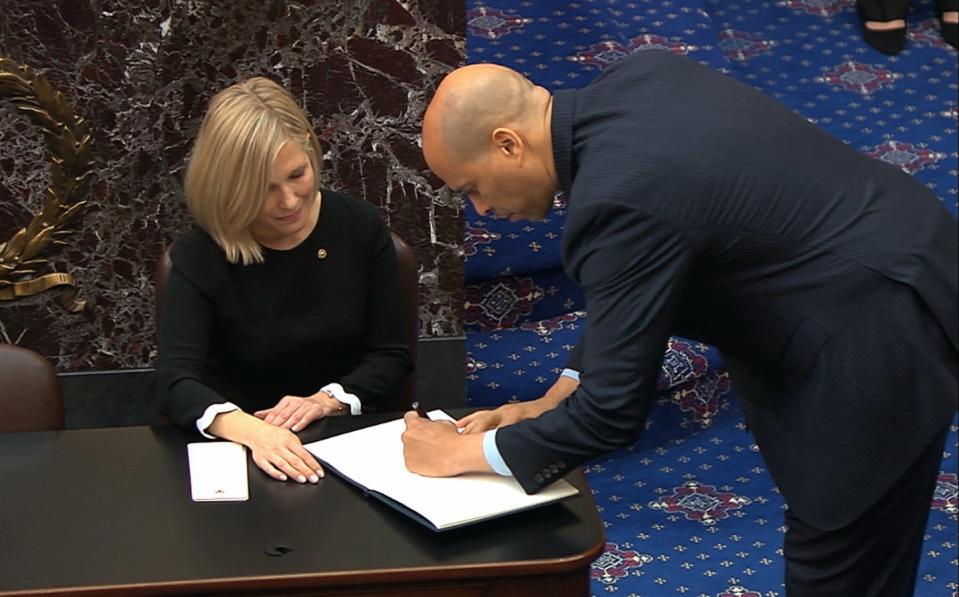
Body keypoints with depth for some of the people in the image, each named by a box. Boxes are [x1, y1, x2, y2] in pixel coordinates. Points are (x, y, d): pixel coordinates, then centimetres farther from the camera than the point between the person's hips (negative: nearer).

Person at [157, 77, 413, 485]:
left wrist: (327, 400, -15)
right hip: (241, 449, 0)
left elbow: (392, 356, 4)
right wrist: (251, 431, -39)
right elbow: (176, 382, -20)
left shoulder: (360, 227, 1)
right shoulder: (199, 257, -8)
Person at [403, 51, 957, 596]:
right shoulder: (639, 74, 0)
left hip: (881, 345, -9)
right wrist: (561, 398, 9)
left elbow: (613, 413, -20)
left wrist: (466, 451, -7)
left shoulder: (617, 197, -27)